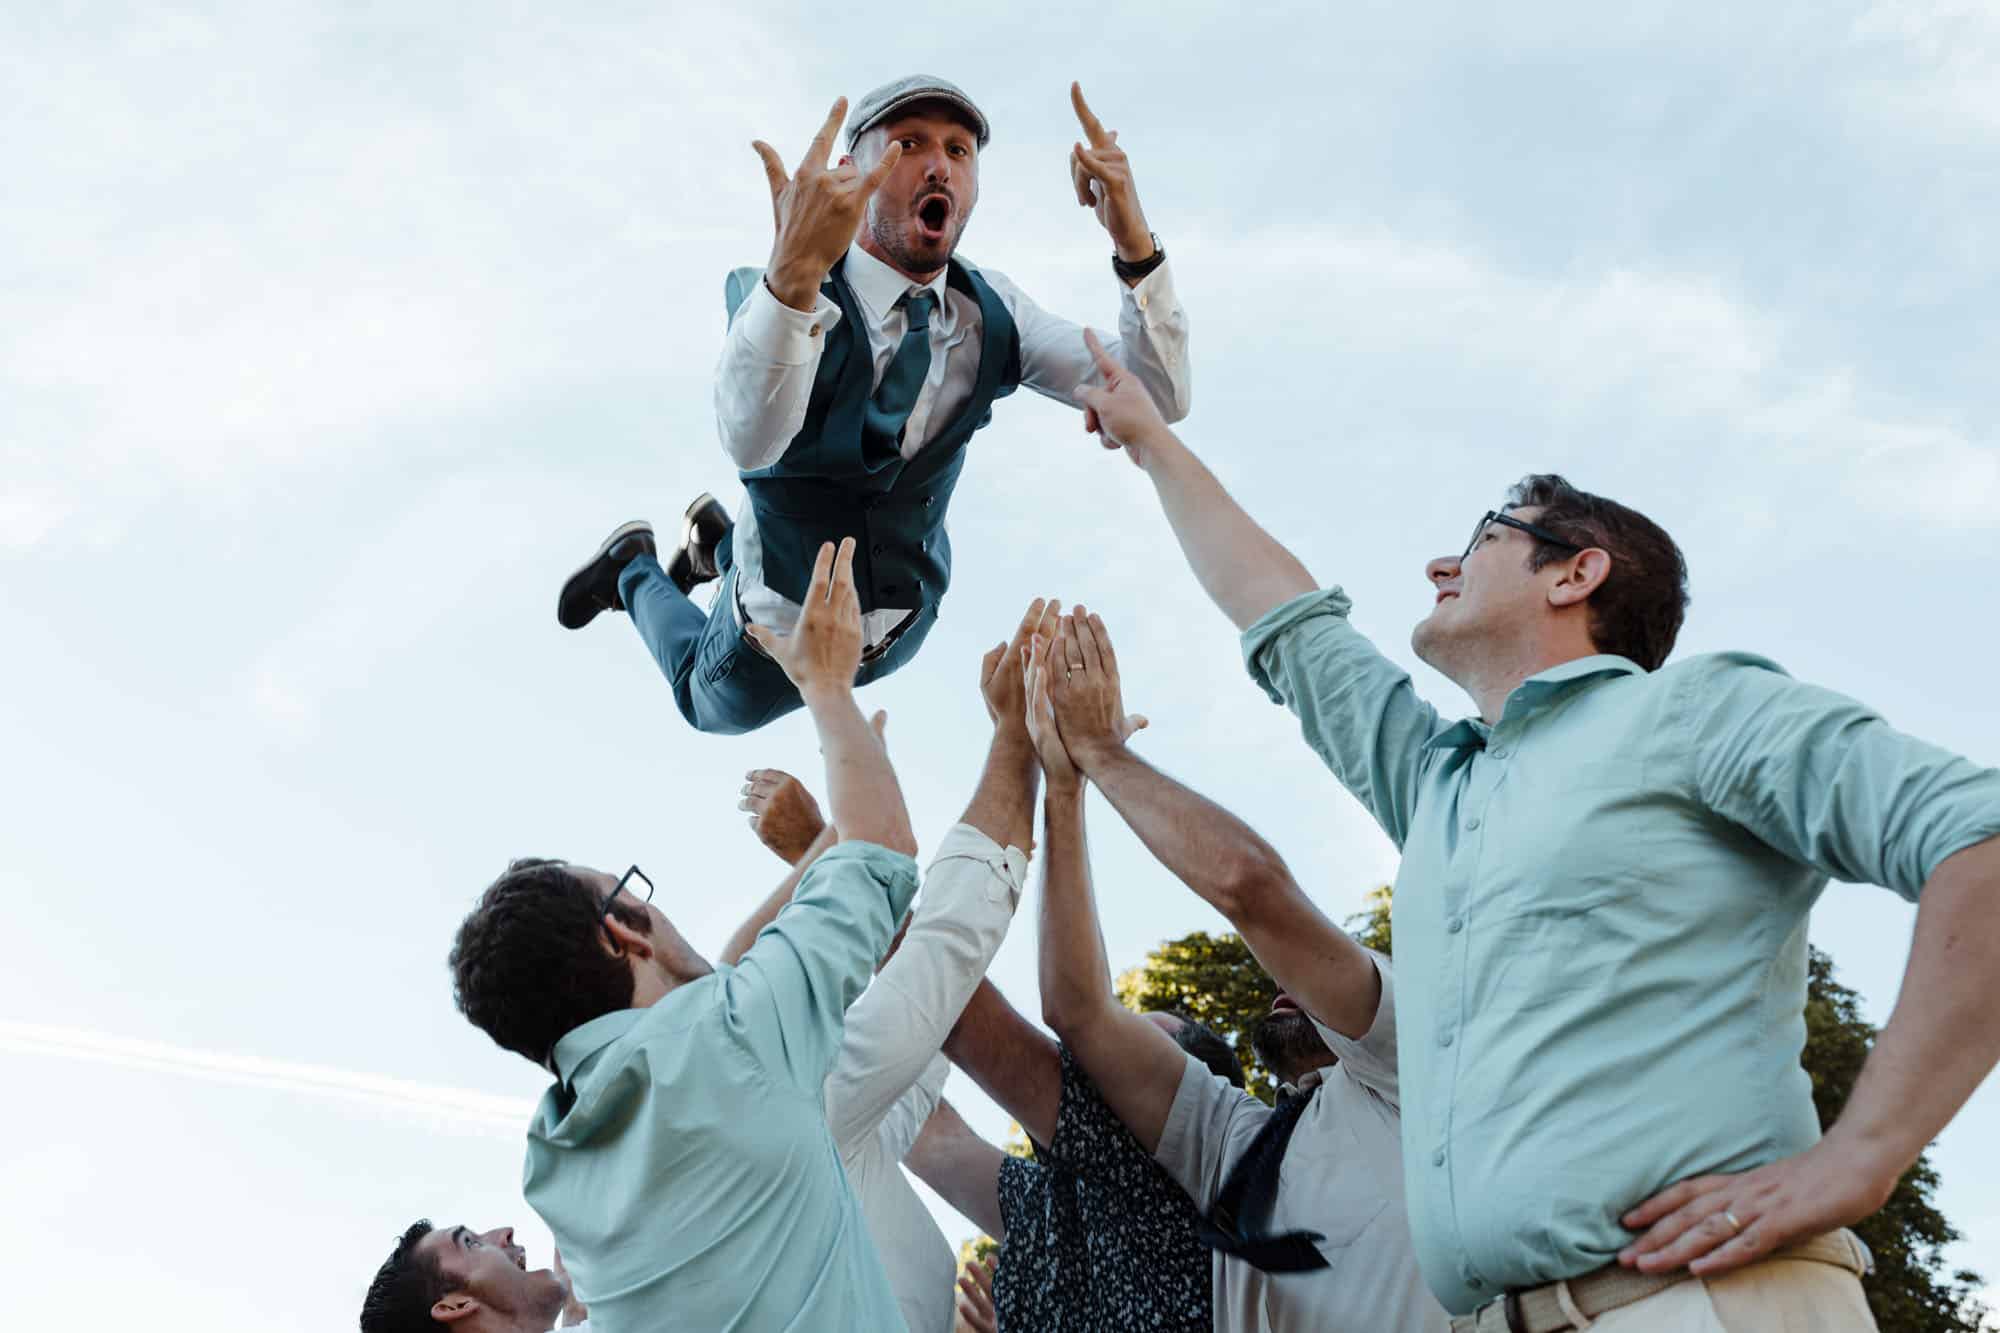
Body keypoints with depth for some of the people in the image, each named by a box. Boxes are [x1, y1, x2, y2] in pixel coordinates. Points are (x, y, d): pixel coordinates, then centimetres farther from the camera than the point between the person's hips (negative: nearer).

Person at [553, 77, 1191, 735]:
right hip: (782, 631, -4)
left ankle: (720, 543, 50)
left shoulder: (989, 308, -14)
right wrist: (795, 273, -68)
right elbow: (751, 440, -51)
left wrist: (1134, 245, -39)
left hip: (908, 621, 4)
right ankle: (634, 569, 48)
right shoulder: (769, 293, -30)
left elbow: (1158, 400, -21)